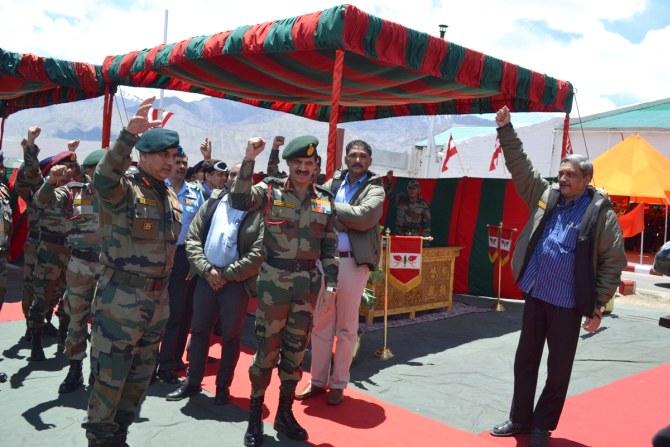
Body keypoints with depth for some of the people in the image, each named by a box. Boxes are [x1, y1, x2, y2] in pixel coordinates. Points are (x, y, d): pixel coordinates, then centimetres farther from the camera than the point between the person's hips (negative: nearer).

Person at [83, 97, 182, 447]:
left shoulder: (171, 198, 11)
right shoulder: (123, 189, -11)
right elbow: (103, 179, -36)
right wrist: (129, 135, -48)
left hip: (157, 301, 7)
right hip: (120, 300, -7)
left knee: (139, 377, 17)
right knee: (109, 377, 2)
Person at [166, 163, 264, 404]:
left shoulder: (258, 211, -7)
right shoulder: (213, 203, 7)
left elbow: (258, 254, -13)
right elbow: (193, 238, 5)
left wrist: (226, 274, -13)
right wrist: (207, 269, -8)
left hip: (237, 281, -4)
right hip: (207, 276, 4)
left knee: (231, 335, 7)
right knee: (199, 329, 12)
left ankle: (223, 386, 21)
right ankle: (192, 382, 26)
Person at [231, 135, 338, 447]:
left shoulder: (325, 201, 8)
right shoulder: (270, 191, -2)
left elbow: (329, 244, 11)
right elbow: (239, 201, -20)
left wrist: (331, 279, 4)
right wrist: (249, 160, -26)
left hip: (308, 281, 4)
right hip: (274, 279, -3)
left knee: (296, 349, 12)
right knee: (267, 347, 2)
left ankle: (285, 413, 27)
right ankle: (255, 415, 18)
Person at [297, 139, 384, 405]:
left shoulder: (374, 189, 2)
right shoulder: (334, 182, 15)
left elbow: (363, 218, -15)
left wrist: (331, 207, -8)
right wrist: (343, 221, -11)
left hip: (353, 261, -4)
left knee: (346, 327, 5)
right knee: (320, 324, 9)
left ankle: (338, 384, 17)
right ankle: (318, 380, 21)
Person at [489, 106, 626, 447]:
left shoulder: (601, 212, -8)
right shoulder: (546, 195, 5)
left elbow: (613, 263, -6)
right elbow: (520, 166, 8)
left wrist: (598, 307, -9)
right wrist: (505, 129, 0)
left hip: (568, 303, -4)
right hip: (535, 295, 5)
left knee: (559, 368, 8)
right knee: (525, 360, 14)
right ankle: (520, 419, 29)